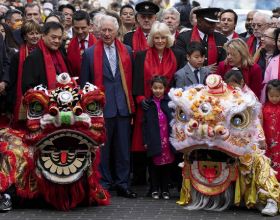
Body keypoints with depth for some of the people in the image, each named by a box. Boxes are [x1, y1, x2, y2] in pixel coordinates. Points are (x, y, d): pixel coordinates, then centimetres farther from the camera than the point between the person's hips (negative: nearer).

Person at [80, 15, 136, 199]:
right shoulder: (90, 53, 2)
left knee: (124, 148, 6)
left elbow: (131, 79, 9)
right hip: (101, 106, -2)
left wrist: (132, 103, 4)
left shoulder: (127, 51, 9)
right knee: (102, 148, 3)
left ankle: (123, 184, 14)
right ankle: (103, 184, 13)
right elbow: (85, 83, 4)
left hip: (123, 106, 2)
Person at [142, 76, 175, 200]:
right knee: (154, 165, 6)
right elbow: (145, 123, 3)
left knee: (167, 164, 6)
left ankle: (165, 189, 15)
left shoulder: (169, 102, 1)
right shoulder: (148, 104, 3)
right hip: (154, 140, 0)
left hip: (168, 139, 0)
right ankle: (155, 190, 15)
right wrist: (145, 141, -2)